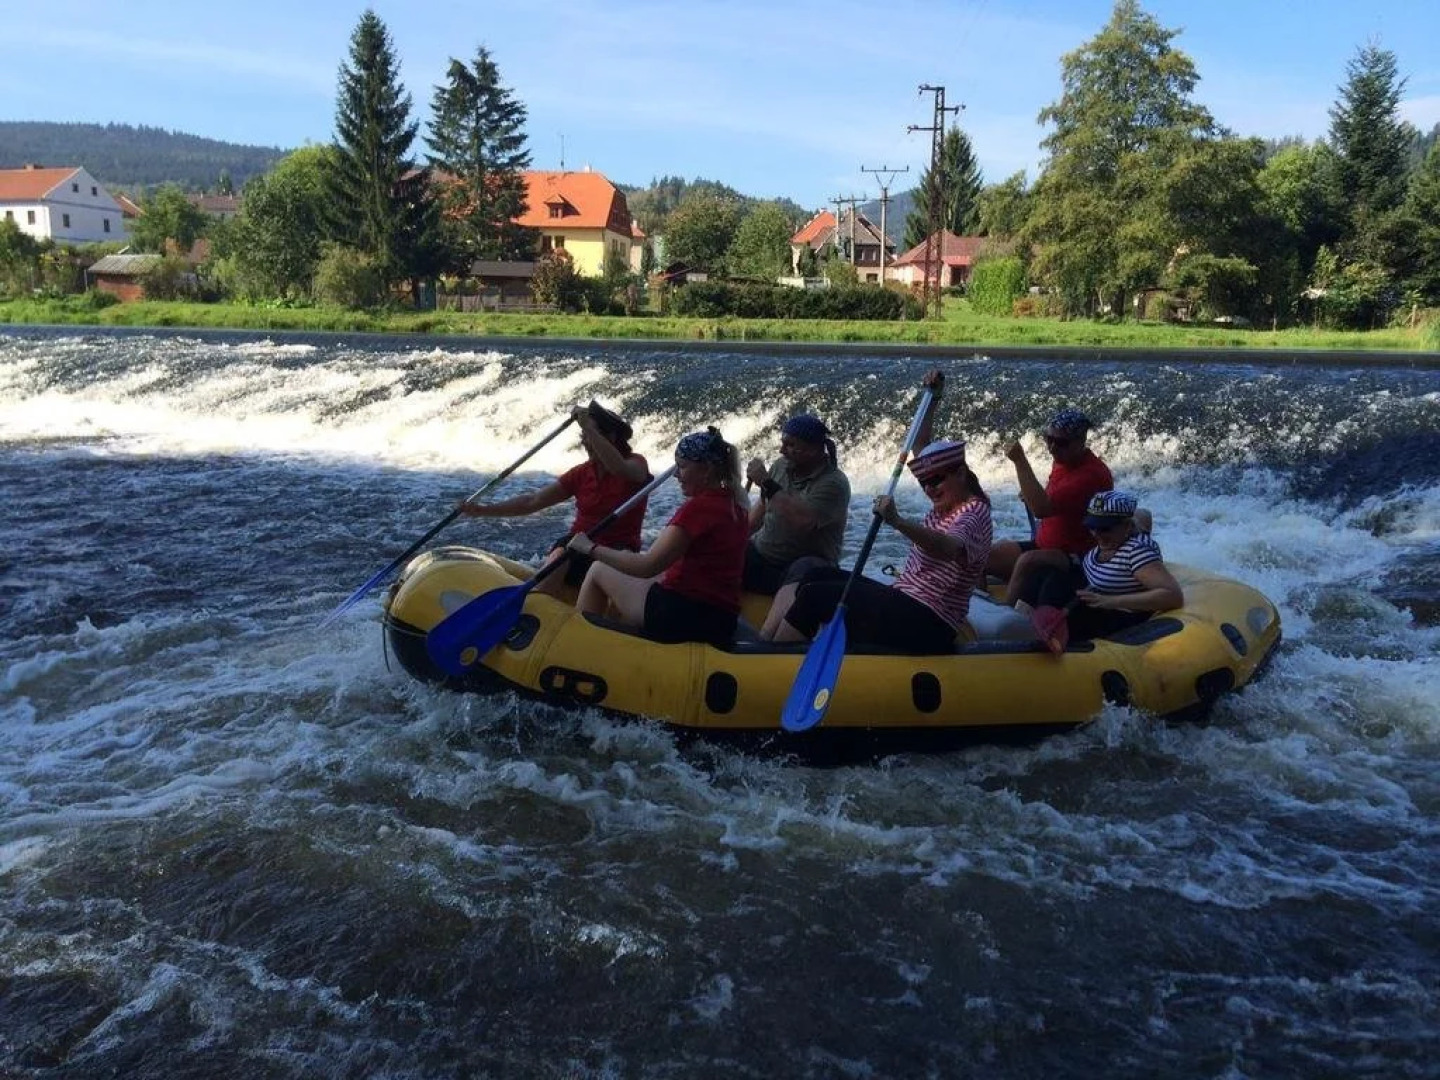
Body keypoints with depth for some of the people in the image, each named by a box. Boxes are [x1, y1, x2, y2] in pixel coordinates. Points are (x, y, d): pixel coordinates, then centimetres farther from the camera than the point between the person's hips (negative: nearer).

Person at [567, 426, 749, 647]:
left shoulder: (698, 507, -18)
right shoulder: (736, 505, 7)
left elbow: (647, 567, -22)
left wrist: (591, 548, -12)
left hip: (683, 618, -9)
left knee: (598, 571, 10)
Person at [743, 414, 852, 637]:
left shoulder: (834, 483, -14)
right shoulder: (781, 466, 8)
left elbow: (802, 521, -29)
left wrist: (767, 484, -24)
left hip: (807, 561, -6)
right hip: (761, 555, 7)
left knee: (804, 570, -39)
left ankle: (764, 639, -57)